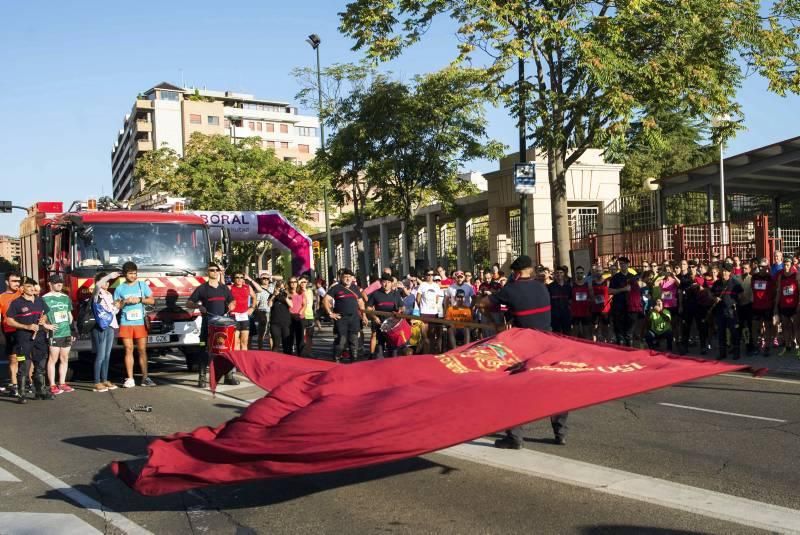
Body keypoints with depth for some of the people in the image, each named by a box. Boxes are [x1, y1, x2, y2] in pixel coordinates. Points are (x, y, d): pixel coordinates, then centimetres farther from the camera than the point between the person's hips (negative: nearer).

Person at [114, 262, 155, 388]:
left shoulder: (142, 285, 9)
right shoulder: (120, 288, 7)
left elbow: (152, 301, 7)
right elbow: (115, 306, 6)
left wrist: (140, 299, -7)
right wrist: (125, 301, -11)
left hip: (140, 322, 0)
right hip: (125, 323, 0)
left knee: (142, 350, -1)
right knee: (129, 349, 0)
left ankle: (145, 378, 3)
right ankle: (129, 379, 3)